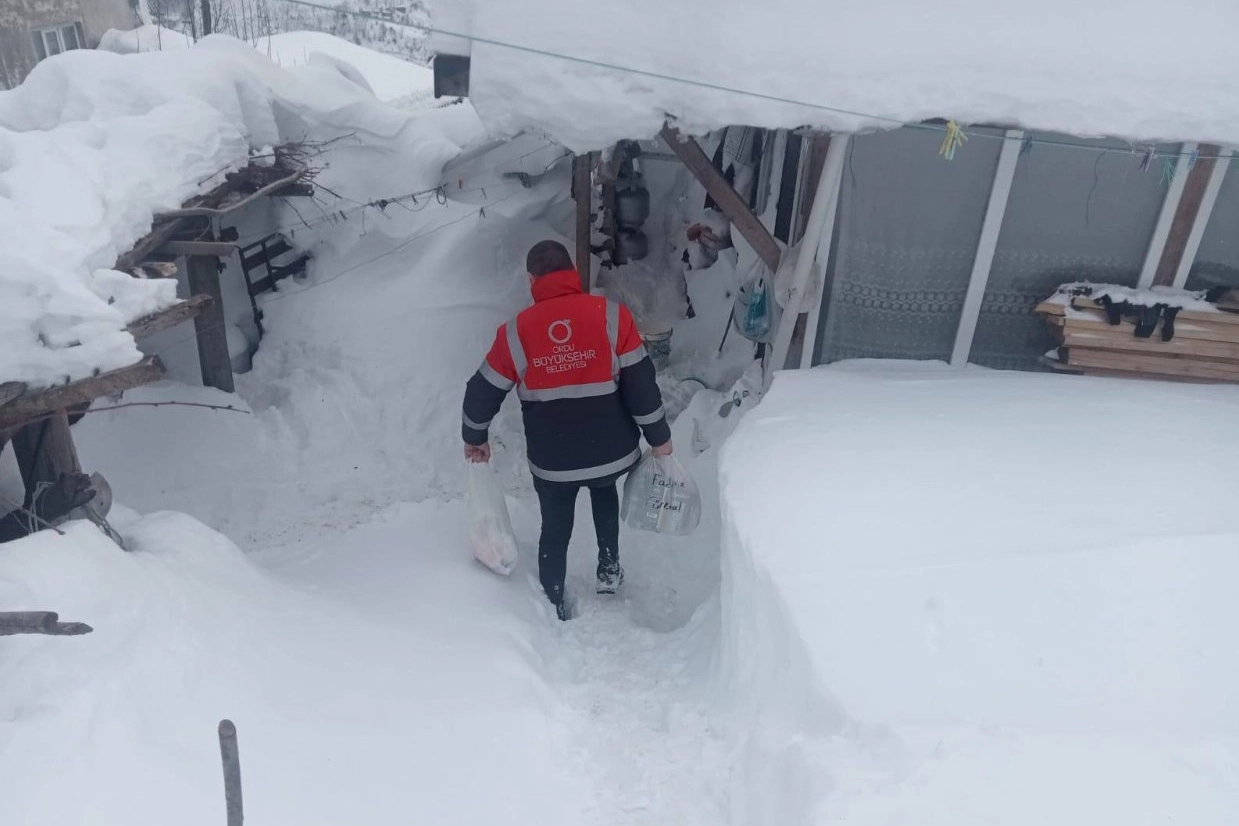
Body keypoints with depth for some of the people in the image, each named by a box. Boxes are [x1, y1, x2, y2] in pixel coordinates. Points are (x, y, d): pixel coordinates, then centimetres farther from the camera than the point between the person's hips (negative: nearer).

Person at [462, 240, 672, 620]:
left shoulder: (515, 333, -8)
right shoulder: (612, 315, -12)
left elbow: (482, 392, 1)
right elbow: (640, 384, -11)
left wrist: (475, 438, 19)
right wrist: (658, 438, 3)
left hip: (551, 461, 0)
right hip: (612, 452, 1)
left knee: (555, 530, 22)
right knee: (603, 489, 35)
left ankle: (555, 610, 35)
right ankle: (609, 569, 38)